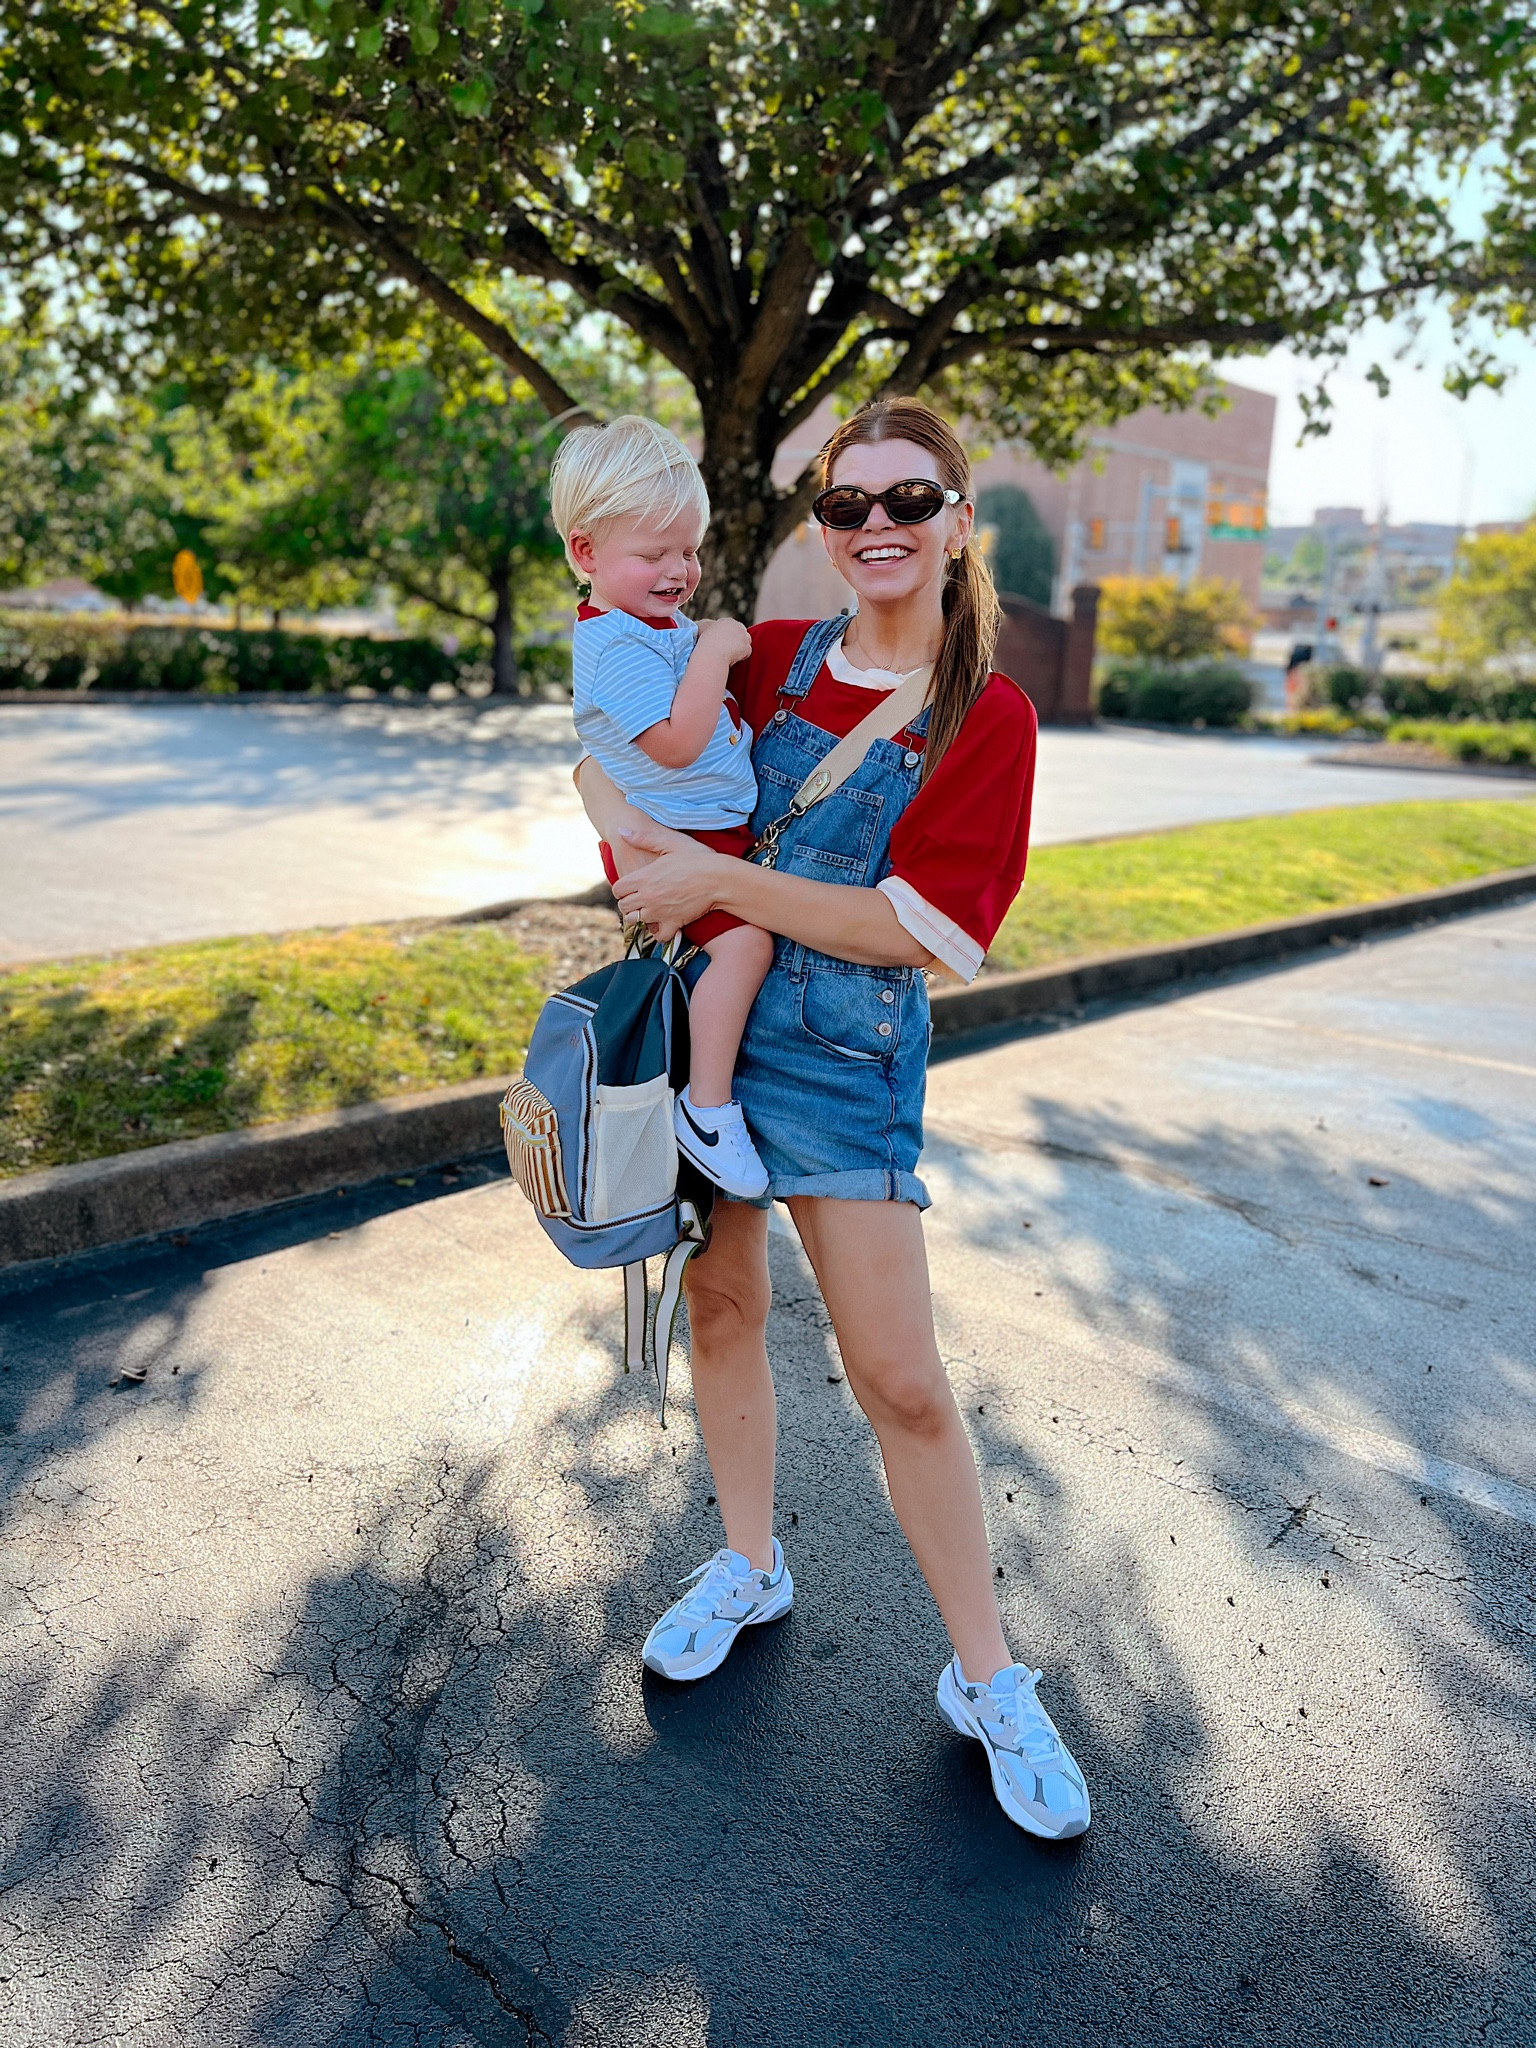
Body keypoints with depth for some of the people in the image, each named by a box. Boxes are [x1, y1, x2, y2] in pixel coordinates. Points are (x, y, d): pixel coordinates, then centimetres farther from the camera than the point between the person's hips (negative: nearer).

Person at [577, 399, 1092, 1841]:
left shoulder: (987, 719, -6)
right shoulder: (769, 658, 4)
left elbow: (912, 930, -15)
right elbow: (605, 748, 11)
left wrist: (721, 881, -20)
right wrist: (626, 831, -11)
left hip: (846, 1055, -4)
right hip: (703, 1011, 4)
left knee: (901, 1380, -2)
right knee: (722, 1301, 15)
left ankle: (988, 1682, 19)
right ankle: (749, 1569, 39)